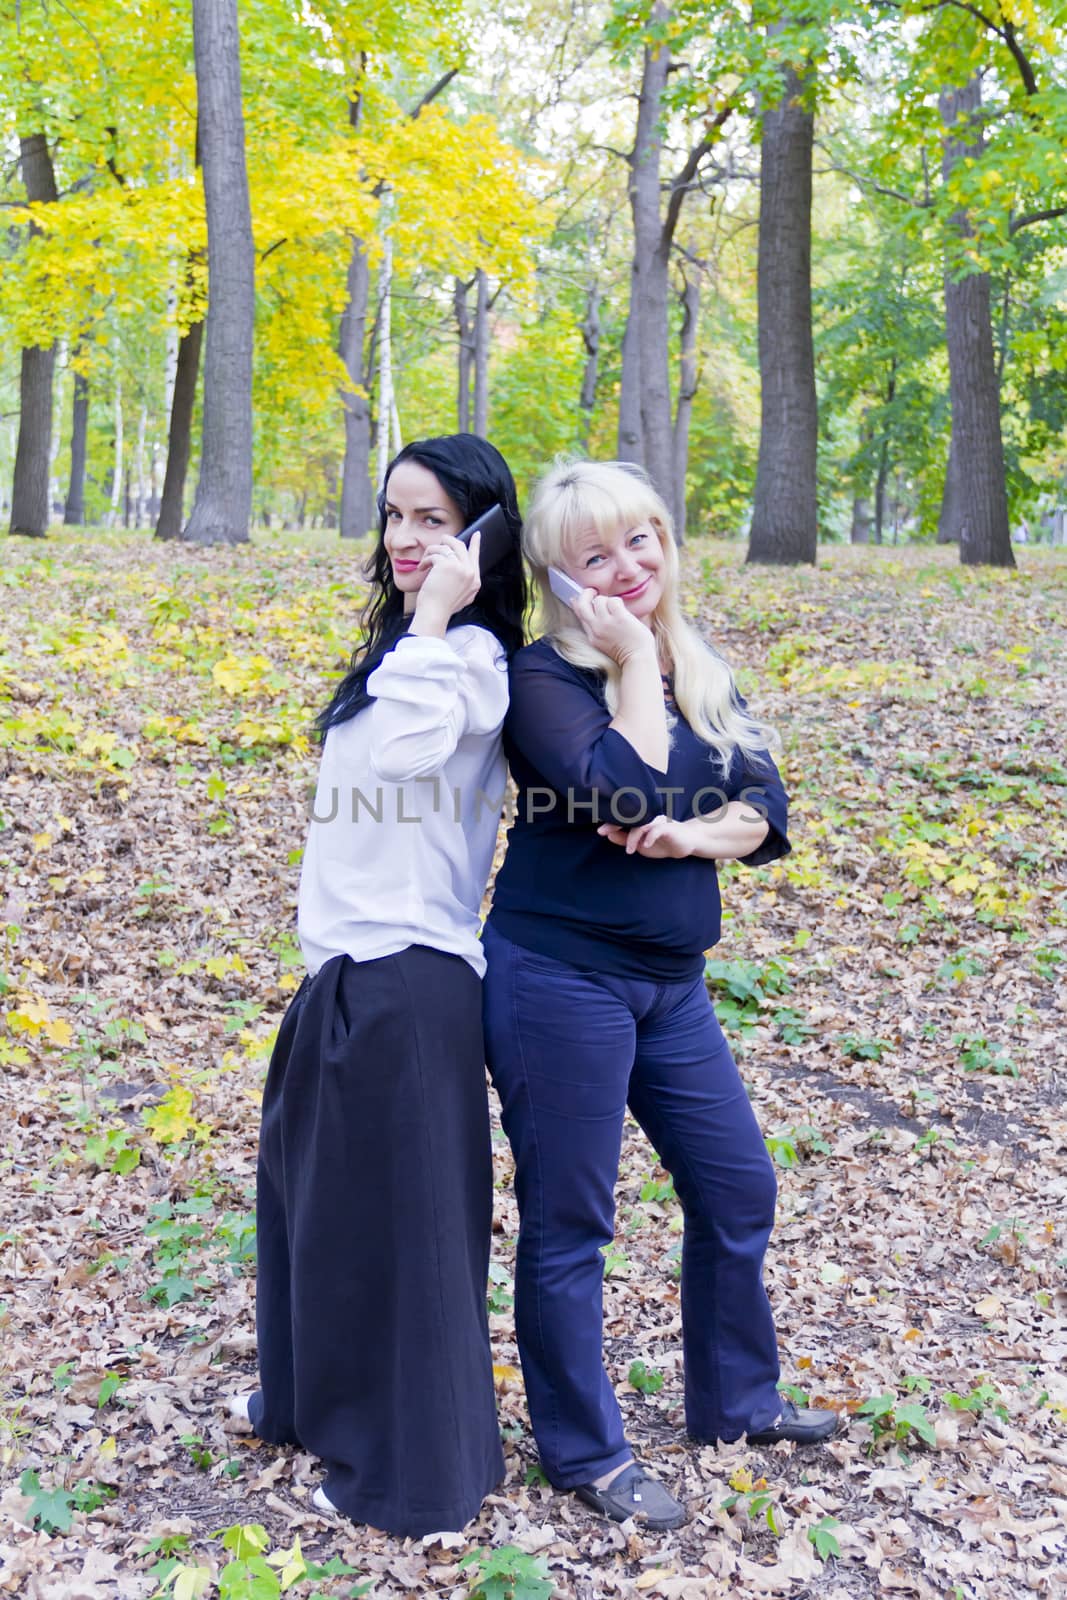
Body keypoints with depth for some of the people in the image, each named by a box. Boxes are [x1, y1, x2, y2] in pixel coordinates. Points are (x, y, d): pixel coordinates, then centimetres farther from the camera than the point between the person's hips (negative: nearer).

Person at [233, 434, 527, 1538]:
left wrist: (434, 619, -27)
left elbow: (406, 746, -37)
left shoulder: (468, 653, -15)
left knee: (394, 1217, 4)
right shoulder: (402, 646, 14)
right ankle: (314, 1397, 46)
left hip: (406, 982, -10)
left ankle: (412, 1471, 22)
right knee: (308, 1184, 24)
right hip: (348, 968, 10)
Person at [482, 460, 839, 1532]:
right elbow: (628, 794, -27)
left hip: (671, 981, 7)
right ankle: (584, 1451, 24)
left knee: (737, 1190, 18)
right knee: (570, 1223, 5)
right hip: (563, 977, -7)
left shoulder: (701, 673, 9)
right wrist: (635, 661, -17)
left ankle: (736, 1400, 39)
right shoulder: (544, 676, -12)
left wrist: (696, 836, -17)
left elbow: (765, 808, 2)